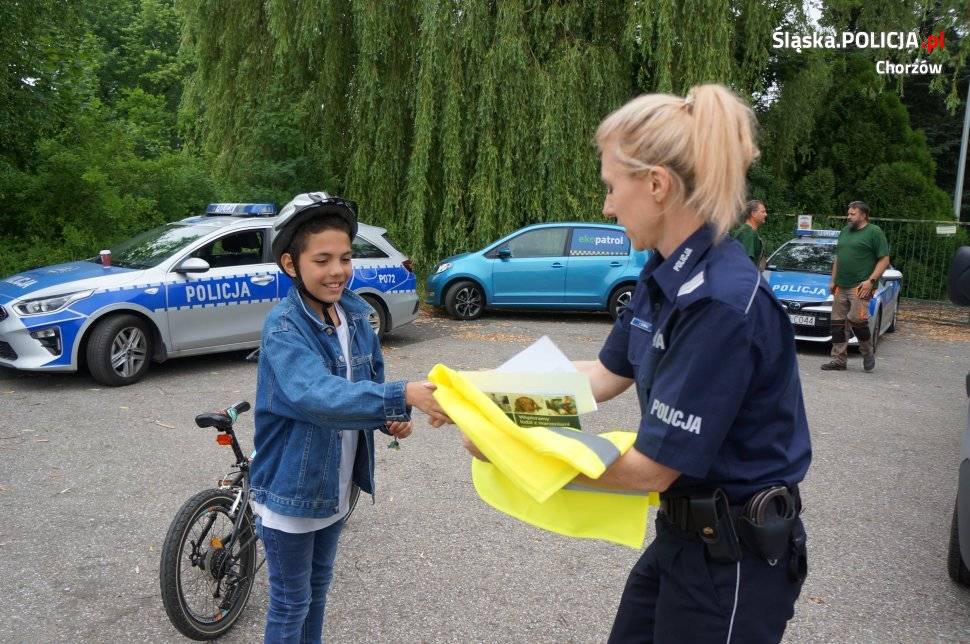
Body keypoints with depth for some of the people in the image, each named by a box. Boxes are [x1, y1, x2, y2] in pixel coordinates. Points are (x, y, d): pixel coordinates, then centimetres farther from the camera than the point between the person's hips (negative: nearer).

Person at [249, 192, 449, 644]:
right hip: (290, 488, -6)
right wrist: (403, 396, -52)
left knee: (318, 588, 25)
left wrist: (390, 419, -12)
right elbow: (319, 397, -40)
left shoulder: (355, 315, -3)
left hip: (334, 484, 6)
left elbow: (368, 384, 10)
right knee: (291, 605, 11)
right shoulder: (283, 327, -24)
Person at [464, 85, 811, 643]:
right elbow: (608, 375, 11)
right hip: (686, 534, 8)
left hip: (737, 560, -8)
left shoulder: (723, 303, -29)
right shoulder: (664, 277, 0)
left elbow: (650, 468, -24)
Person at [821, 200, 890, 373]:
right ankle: (839, 360, 10)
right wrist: (833, 281, 19)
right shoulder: (845, 231, 19)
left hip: (860, 286, -7)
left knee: (856, 318, -18)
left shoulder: (874, 232, -3)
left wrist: (871, 280, -16)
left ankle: (868, 351, 7)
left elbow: (884, 259, -7)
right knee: (837, 322, 4)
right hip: (841, 286, 7)